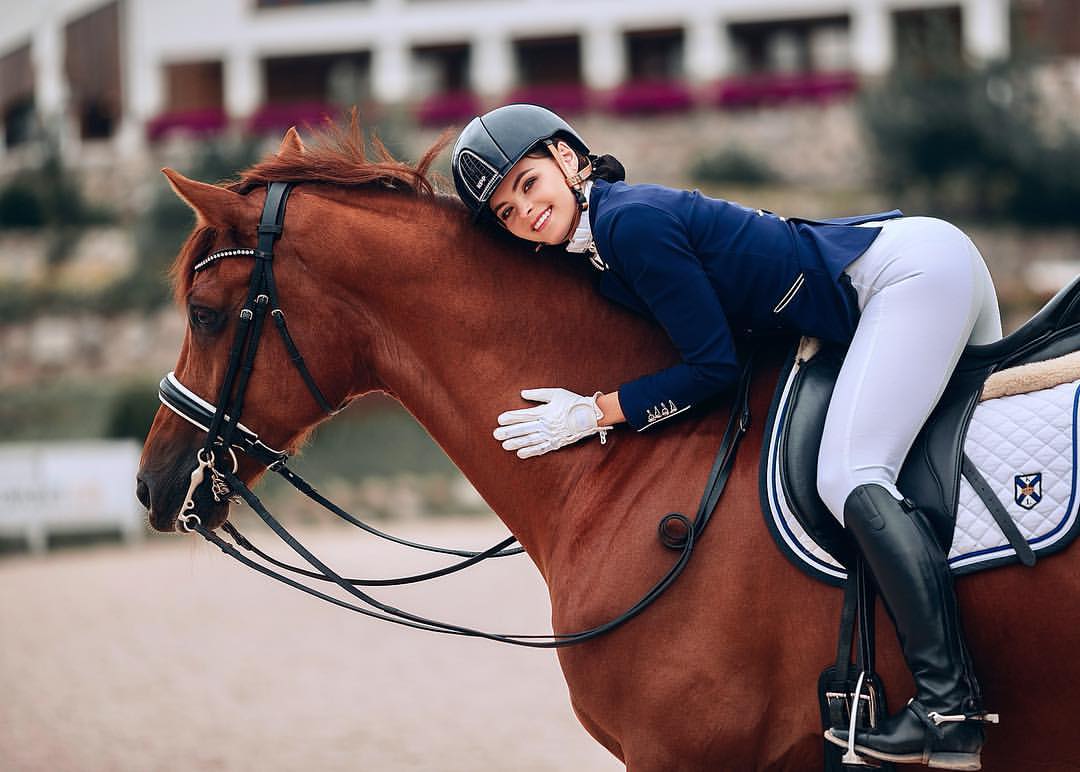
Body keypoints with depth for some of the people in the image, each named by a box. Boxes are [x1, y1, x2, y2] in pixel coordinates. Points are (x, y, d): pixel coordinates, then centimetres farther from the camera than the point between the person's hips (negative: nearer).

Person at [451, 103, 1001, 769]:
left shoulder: (633, 223, -18)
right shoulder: (602, 262, 11)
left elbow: (714, 368, -16)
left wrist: (593, 413, -10)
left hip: (915, 267, -11)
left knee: (850, 477, -22)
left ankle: (948, 703, -27)